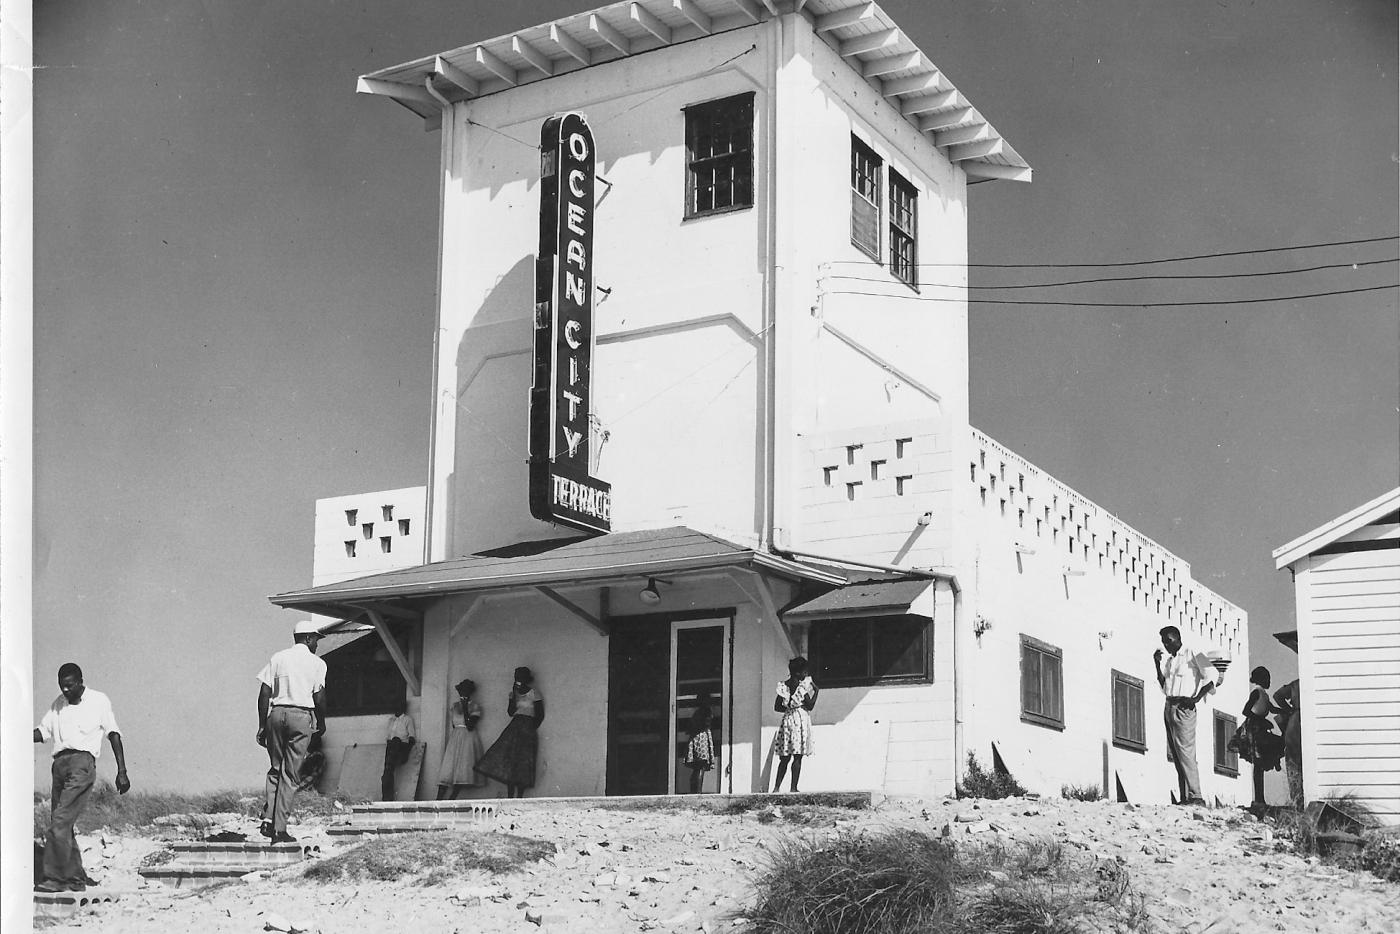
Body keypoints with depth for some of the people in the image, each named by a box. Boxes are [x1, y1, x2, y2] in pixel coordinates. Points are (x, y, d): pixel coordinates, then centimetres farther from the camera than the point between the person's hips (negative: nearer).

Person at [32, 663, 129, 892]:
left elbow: (114, 735, 5)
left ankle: (55, 876, -16)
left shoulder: (98, 701, 7)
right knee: (61, 823, 3)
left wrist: (122, 771, -1)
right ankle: (77, 877, 11)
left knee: (60, 820, -16)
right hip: (60, 762, 6)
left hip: (82, 761, -6)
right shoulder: (58, 704, 20)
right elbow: (42, 732, 17)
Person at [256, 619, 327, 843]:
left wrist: (262, 726, 11)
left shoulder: (277, 658, 11)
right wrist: (321, 723, 12)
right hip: (302, 716, -3)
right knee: (291, 774, 0)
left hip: (276, 714, 3)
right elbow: (319, 698, -3)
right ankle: (280, 829, -2)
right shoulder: (316, 663, 3)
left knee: (275, 768, 15)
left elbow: (264, 693, 7)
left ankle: (268, 818, 0)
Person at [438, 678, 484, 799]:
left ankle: (451, 800, -17)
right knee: (448, 768, -8)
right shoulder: (455, 705, 14)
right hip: (455, 738, 3)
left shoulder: (474, 706, 1)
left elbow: (470, 726, -11)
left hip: (469, 737, -3)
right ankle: (439, 800, -13)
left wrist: (465, 708, -12)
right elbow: (453, 724, 14)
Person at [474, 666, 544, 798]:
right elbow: (511, 712, 5)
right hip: (514, 727, 5)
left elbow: (540, 715, -2)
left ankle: (519, 797, -7)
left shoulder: (534, 694, -1)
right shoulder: (514, 692, 13)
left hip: (527, 729, -5)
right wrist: (512, 696, -4)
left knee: (522, 763, -8)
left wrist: (532, 729, -8)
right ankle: (510, 797, -3)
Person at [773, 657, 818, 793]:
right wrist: (815, 691, 2)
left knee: (784, 758, 11)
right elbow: (810, 706, -8)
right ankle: (793, 788, -5)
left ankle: (776, 787, 7)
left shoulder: (784, 685, 7)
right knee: (797, 757, -3)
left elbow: (777, 707, 9)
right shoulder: (803, 685, -9)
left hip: (787, 719, 6)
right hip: (800, 719, -6)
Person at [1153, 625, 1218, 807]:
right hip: (1168, 707, 8)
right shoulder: (1168, 660, 18)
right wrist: (1157, 664, 8)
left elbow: (1212, 676, -11)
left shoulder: (1192, 655, -3)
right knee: (1176, 755, 5)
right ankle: (1184, 797, 4)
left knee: (1185, 751, -14)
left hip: (1183, 707, -8)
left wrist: (1197, 698, -16)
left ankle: (1195, 796, -16)